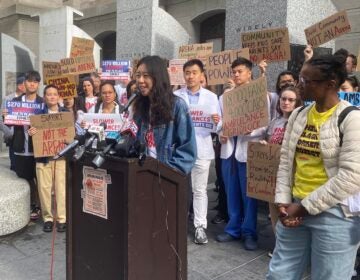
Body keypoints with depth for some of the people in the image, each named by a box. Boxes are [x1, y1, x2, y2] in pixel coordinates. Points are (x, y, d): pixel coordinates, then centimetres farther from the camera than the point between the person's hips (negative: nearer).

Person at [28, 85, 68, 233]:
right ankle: (47, 218, 14)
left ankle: (62, 218, 8)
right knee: (44, 187, 2)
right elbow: (32, 131, 8)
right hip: (43, 156, 1)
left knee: (61, 187, -1)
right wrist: (30, 133, -14)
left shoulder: (66, 113, 8)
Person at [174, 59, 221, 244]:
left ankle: (200, 227, 14)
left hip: (201, 148, 0)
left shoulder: (211, 97, 7)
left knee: (200, 190, 6)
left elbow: (217, 126, 3)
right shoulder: (175, 96, 7)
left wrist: (216, 122, -19)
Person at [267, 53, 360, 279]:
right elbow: (286, 161, 9)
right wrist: (283, 201, -2)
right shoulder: (298, 115, 7)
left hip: (335, 214, -6)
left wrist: (305, 207, -15)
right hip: (296, 209, 6)